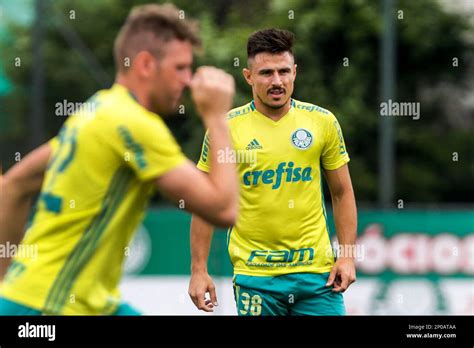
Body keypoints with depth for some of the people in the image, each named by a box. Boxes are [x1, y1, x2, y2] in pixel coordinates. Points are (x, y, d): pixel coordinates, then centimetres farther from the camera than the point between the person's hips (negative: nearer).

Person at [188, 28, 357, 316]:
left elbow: (342, 192, 9)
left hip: (316, 269, 1)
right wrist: (199, 270, -1)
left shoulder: (323, 122, 2)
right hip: (254, 274, -1)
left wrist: (347, 256, 1)